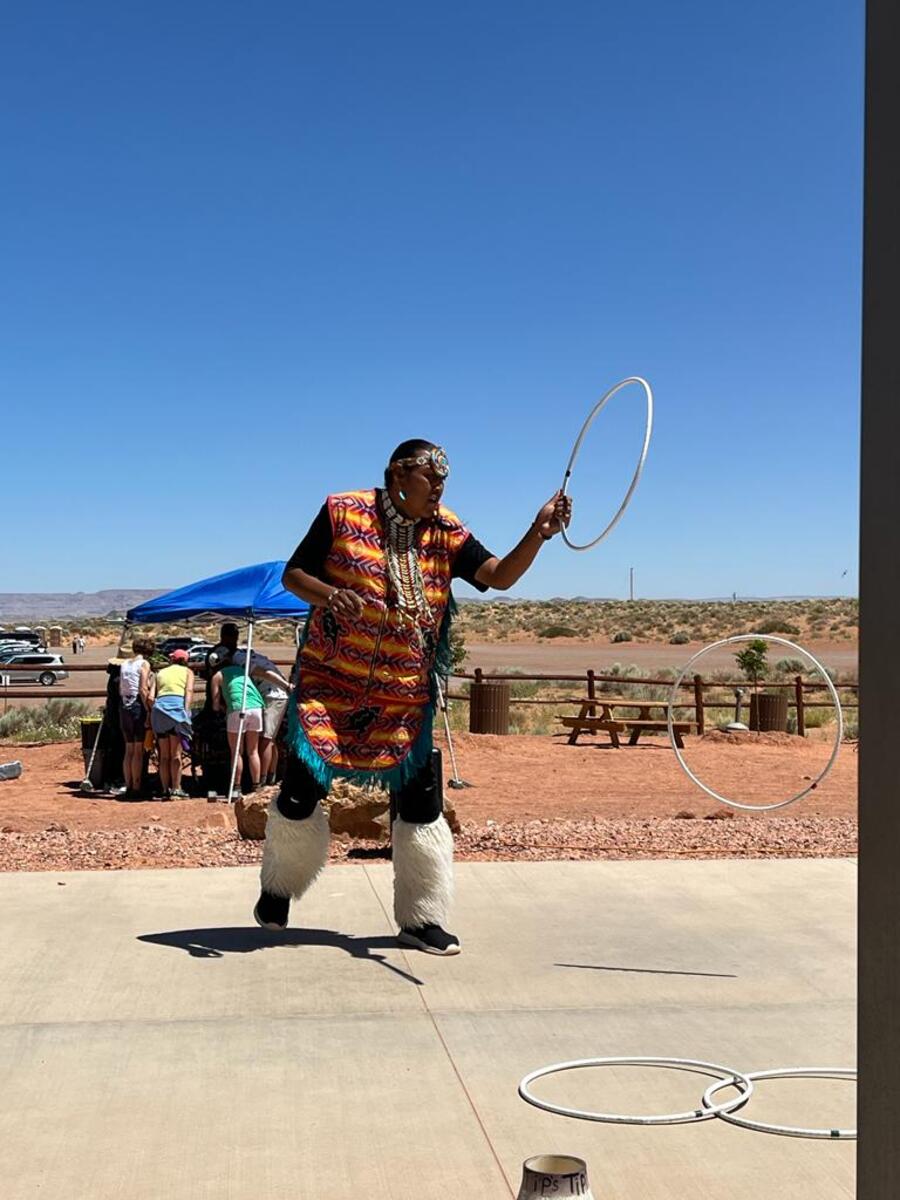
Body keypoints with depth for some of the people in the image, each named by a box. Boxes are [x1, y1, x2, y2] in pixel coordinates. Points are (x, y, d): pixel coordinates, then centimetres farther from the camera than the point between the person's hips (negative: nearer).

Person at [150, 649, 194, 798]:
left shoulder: (160, 673, 28)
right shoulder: (187, 671, 19)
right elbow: (189, 690, 0)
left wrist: (150, 715, 15)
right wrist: (186, 710, -10)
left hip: (159, 706, 3)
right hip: (177, 704, -3)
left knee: (164, 755, 8)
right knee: (176, 753, -1)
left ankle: (165, 790, 7)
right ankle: (176, 790, -5)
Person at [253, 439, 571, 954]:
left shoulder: (446, 532, 3)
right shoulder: (343, 512, -4)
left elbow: (501, 575, -8)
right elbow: (293, 575, -1)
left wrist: (539, 533, -24)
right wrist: (330, 595, -22)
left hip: (405, 698, 3)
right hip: (330, 683, -2)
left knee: (421, 804, 1)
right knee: (300, 791, 1)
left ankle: (422, 920, 18)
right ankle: (277, 890, 29)